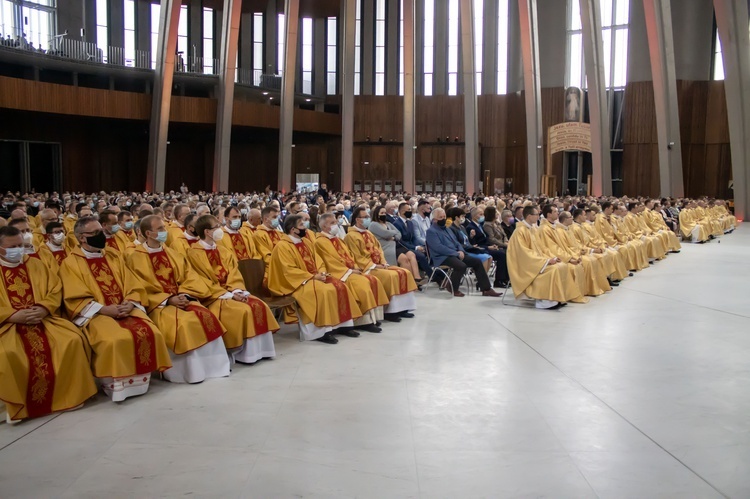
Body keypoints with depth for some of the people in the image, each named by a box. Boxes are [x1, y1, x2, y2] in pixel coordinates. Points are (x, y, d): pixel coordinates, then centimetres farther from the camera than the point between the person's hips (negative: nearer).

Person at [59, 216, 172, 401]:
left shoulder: (114, 256, 17)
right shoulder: (71, 263, 2)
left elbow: (133, 286, 13)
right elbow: (76, 299, -7)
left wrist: (129, 304, -9)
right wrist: (105, 309, -19)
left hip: (126, 309, 5)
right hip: (96, 314, -4)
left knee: (151, 333, -22)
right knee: (115, 340, -35)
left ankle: (139, 379, -4)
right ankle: (115, 384, -15)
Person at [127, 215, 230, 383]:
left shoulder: (171, 253, 15)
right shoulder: (136, 258, -2)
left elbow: (188, 277, 10)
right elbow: (142, 290, -9)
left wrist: (184, 295, -10)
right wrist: (168, 300, -18)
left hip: (181, 298, 5)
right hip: (158, 304, -5)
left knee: (205, 316, -22)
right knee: (181, 322, -33)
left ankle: (209, 364, -14)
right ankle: (188, 370, -22)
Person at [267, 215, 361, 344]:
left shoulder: (305, 242, 14)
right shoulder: (282, 246, -12)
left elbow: (317, 261, 16)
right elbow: (290, 271, -19)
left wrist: (321, 273, -6)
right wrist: (313, 276, -20)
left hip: (315, 277, 8)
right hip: (298, 282, -8)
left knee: (339, 286, -11)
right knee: (324, 291, -32)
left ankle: (341, 323, -7)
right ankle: (322, 330, -26)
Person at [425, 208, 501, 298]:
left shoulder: (447, 229, 23)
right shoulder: (431, 231, -5)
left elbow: (456, 242, 22)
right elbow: (439, 248, -17)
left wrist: (461, 251, -1)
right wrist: (456, 253, -17)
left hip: (456, 254, 9)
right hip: (443, 257, -9)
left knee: (477, 261, -4)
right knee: (461, 266, -34)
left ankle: (486, 289, -1)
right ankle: (453, 290, -13)